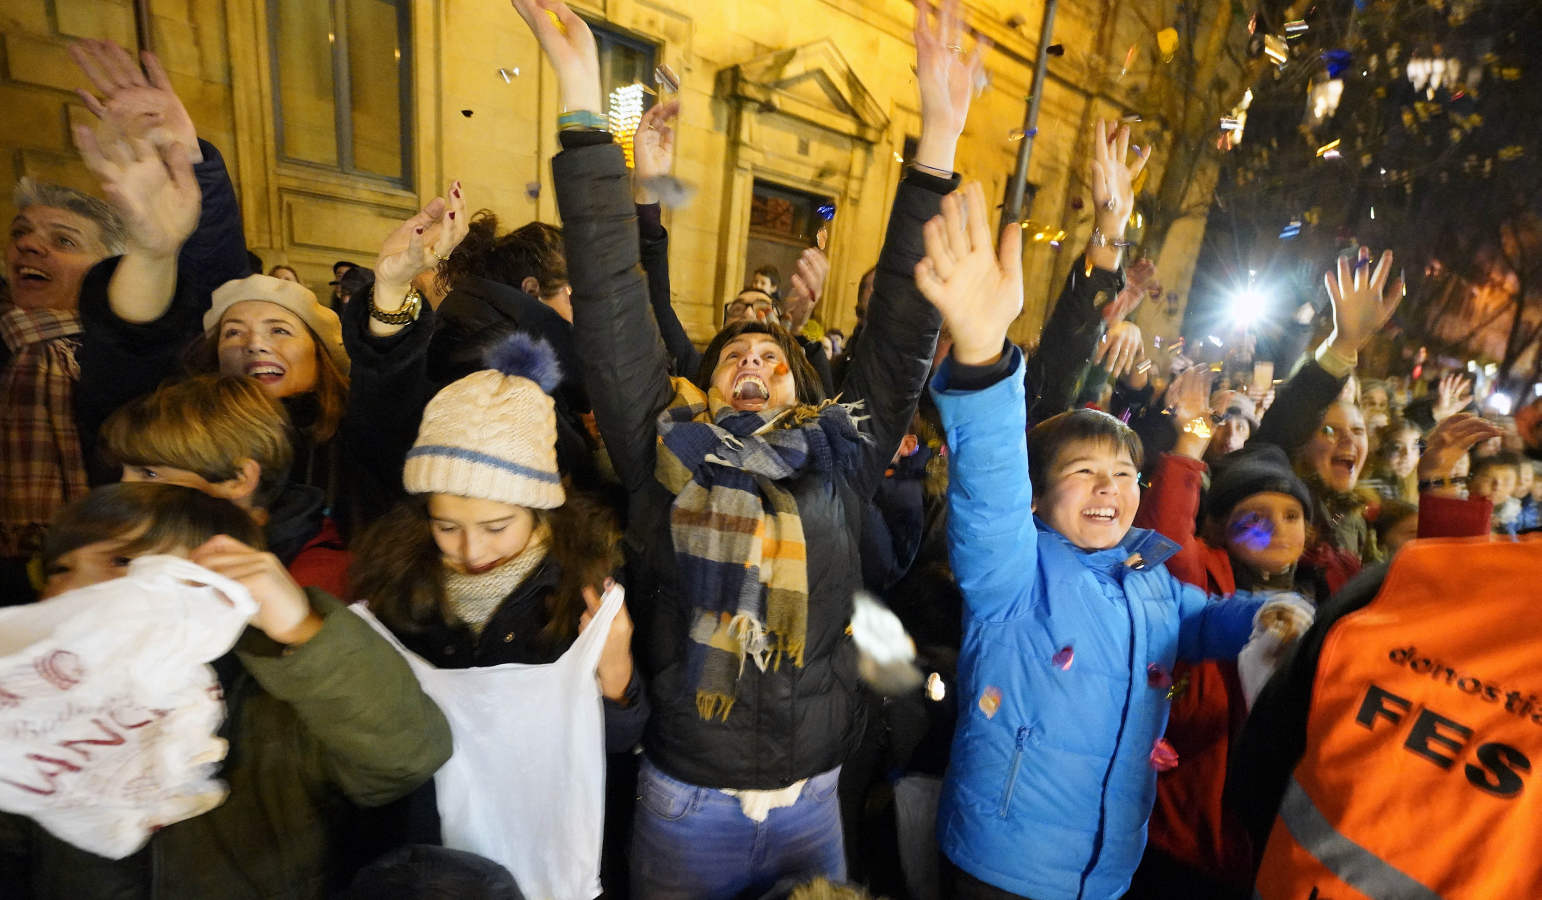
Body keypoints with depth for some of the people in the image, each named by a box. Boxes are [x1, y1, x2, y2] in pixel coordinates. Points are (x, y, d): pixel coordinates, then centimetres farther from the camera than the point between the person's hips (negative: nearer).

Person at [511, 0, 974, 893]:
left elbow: (903, 335, -8)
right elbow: (612, 305, -11)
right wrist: (584, 102, -13)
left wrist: (939, 140, -12)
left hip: (812, 799, 2)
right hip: (686, 801, -1)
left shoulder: (838, 460, -3)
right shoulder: (666, 455, -6)